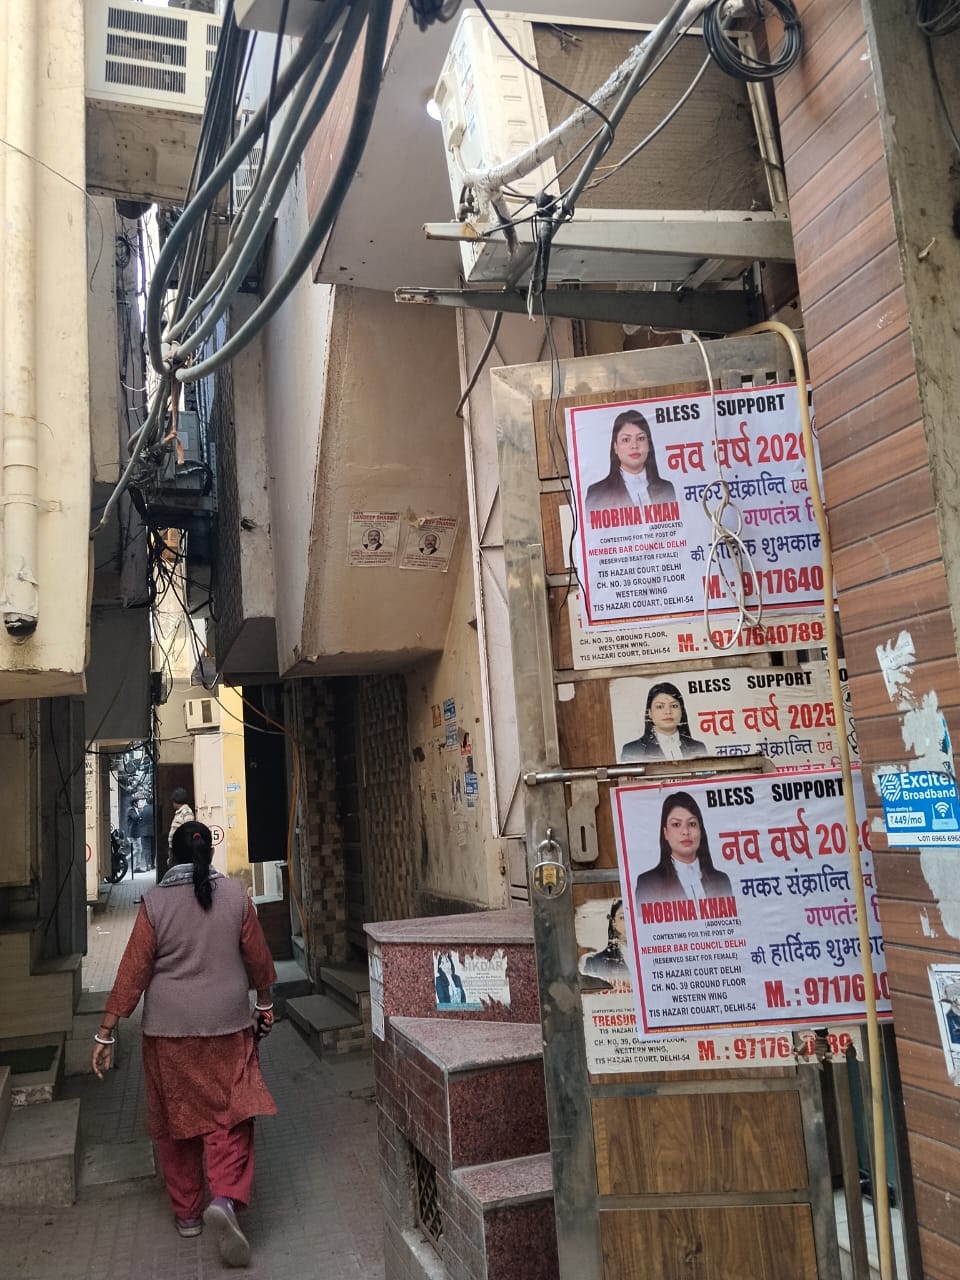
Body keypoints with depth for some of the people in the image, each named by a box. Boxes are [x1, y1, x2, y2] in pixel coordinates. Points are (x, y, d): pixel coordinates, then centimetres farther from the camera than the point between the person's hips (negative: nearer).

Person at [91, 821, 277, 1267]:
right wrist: (264, 1002, 17)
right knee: (230, 1116, 6)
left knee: (177, 1120, 15)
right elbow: (257, 955, 2)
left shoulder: (154, 901, -8)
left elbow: (133, 970, -8)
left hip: (169, 1029, 1)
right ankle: (226, 1197, -13)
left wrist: (106, 1033, -1)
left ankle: (186, 1213, 26)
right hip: (227, 1024, 0)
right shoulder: (234, 893, -5)